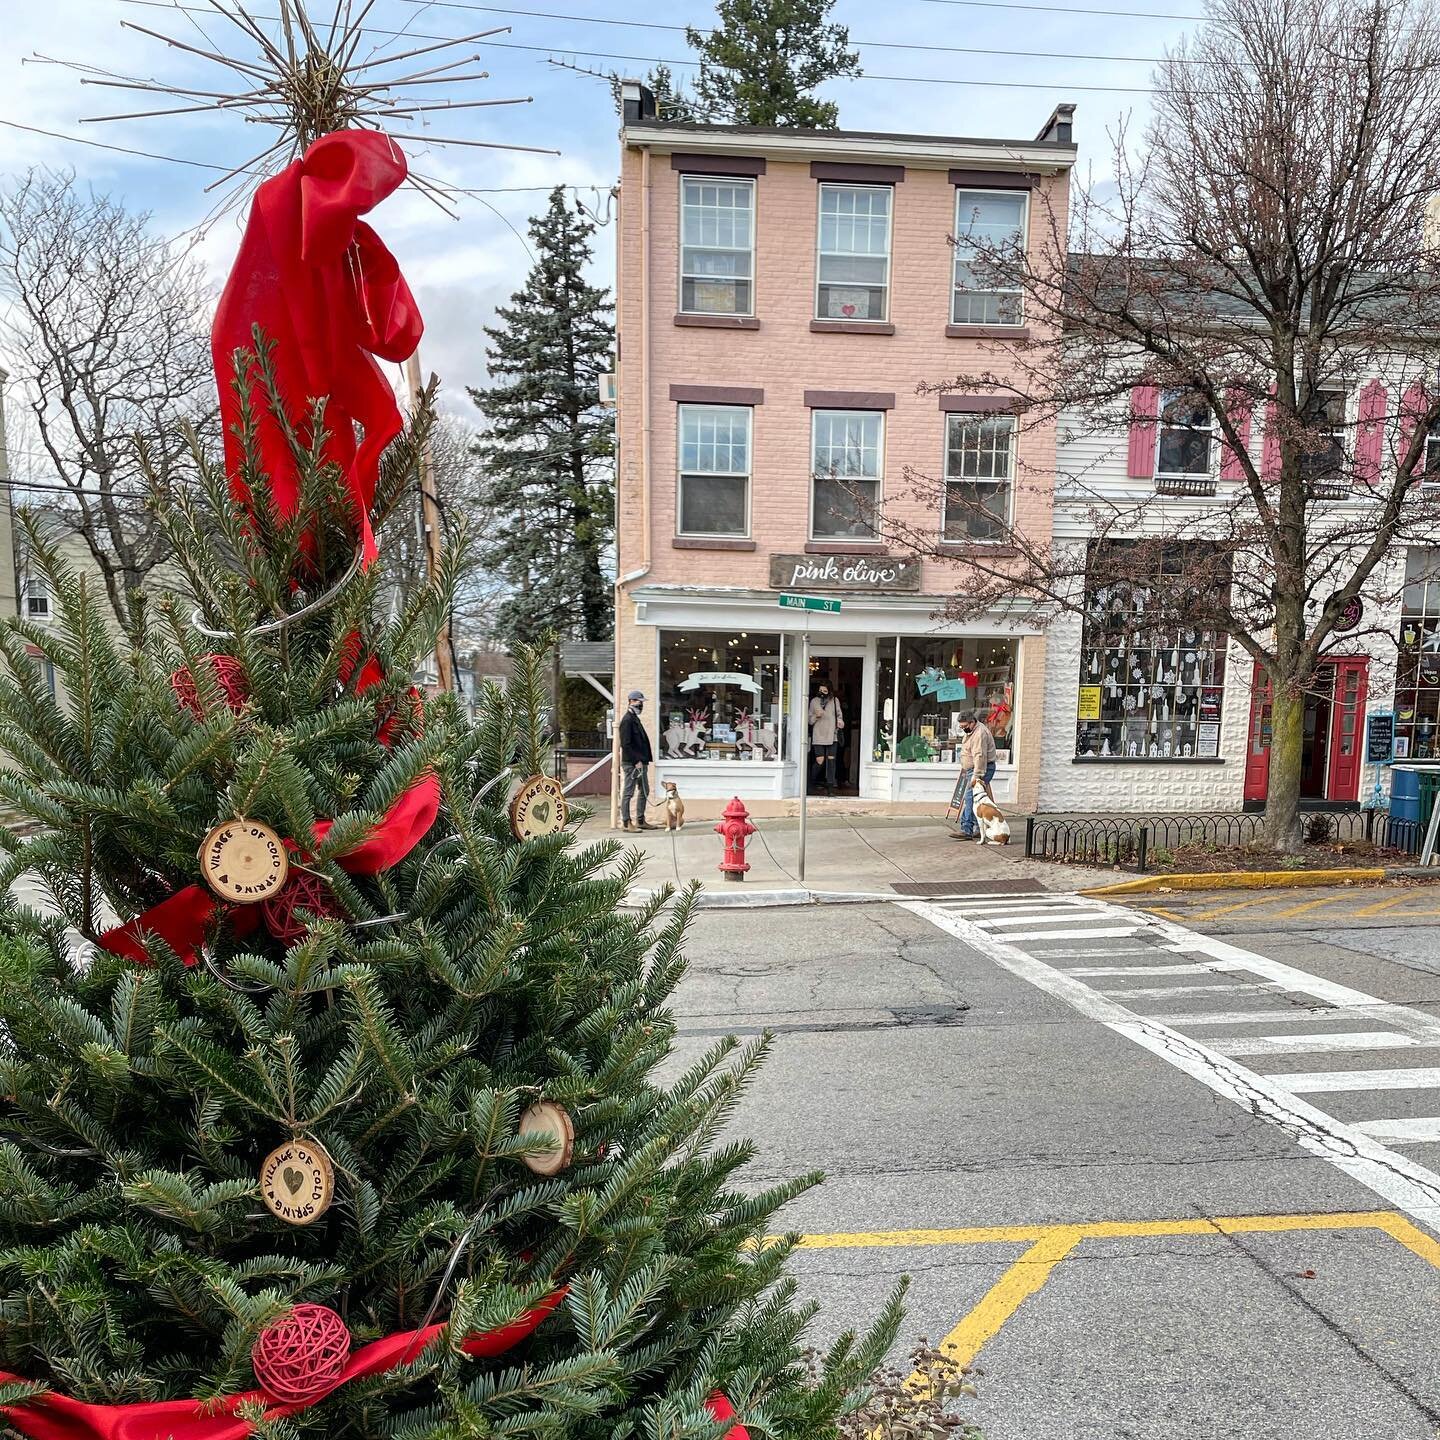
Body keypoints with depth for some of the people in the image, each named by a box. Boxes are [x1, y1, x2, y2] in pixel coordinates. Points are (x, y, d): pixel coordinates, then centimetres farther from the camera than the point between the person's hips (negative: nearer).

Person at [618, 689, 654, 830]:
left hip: (640, 762, 10)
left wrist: (644, 760, 15)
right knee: (628, 793, -3)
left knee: (644, 791, 15)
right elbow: (626, 744, -20)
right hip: (631, 763, -10)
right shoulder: (627, 720, -14)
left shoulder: (635, 718, 17)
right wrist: (637, 760, -20)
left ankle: (641, 821, 23)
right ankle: (626, 823, 2)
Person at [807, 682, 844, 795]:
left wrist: (840, 721, -4)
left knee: (831, 760, -3)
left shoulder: (835, 700, 4)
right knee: (820, 761, -7)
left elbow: (839, 714, 16)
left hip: (832, 736, 1)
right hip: (818, 736, -1)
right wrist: (816, 716, -12)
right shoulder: (814, 702, 4)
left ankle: (830, 786, 4)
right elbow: (810, 720, 8)